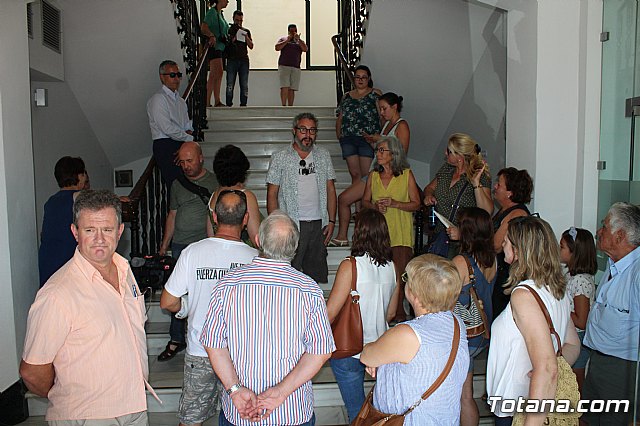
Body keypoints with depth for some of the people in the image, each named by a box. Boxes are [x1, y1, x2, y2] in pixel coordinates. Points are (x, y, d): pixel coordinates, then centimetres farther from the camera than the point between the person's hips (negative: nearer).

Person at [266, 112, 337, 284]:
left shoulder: (323, 156, 11)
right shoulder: (280, 158, 2)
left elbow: (330, 190, 12)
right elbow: (272, 194, 0)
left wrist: (331, 221, 3)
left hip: (318, 224, 3)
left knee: (318, 275, 7)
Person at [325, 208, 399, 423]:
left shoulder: (350, 266, -19)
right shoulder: (392, 267, -3)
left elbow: (330, 313, -16)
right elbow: (391, 313, 9)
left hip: (349, 350, -5)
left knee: (356, 409, 11)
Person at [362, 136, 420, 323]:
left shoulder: (406, 174, 1)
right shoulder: (373, 176, 10)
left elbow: (416, 203, 1)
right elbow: (365, 201, 16)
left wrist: (395, 204, -14)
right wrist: (375, 206, -6)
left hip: (401, 232, -2)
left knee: (399, 275, -5)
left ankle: (399, 311, 11)